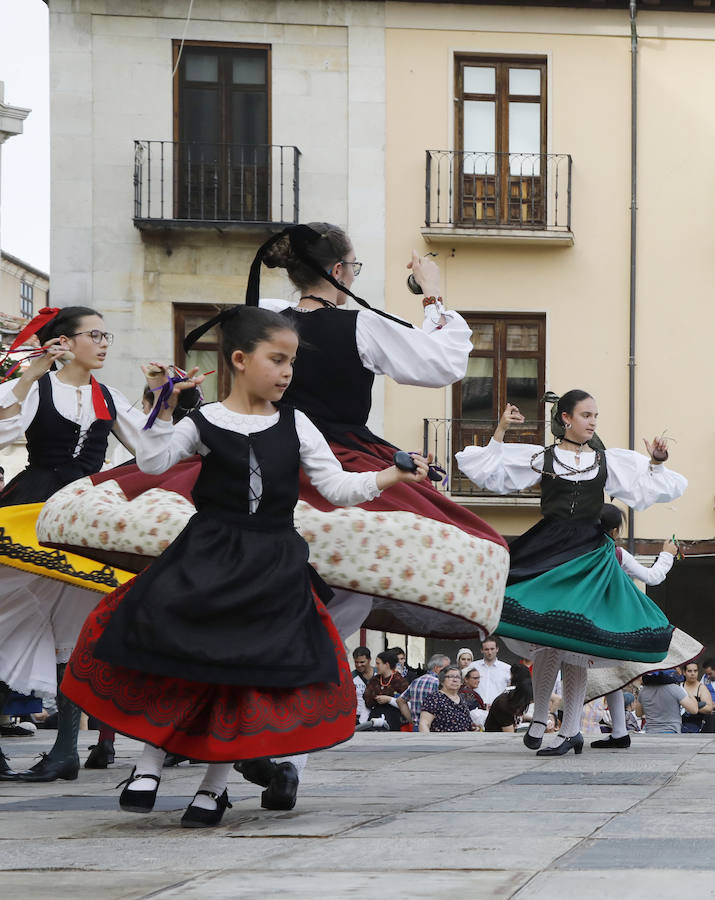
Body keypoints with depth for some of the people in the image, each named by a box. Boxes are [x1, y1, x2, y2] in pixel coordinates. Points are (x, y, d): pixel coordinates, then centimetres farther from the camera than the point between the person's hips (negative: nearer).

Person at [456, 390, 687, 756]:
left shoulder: (609, 460, 11)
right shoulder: (541, 457, 8)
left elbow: (655, 486, 17)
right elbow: (490, 472, 7)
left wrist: (656, 462, -1)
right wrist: (500, 431, -1)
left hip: (589, 554, 1)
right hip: (548, 549, -1)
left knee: (574, 643, -3)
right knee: (547, 640, -11)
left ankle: (569, 730, 3)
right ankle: (539, 717, 8)